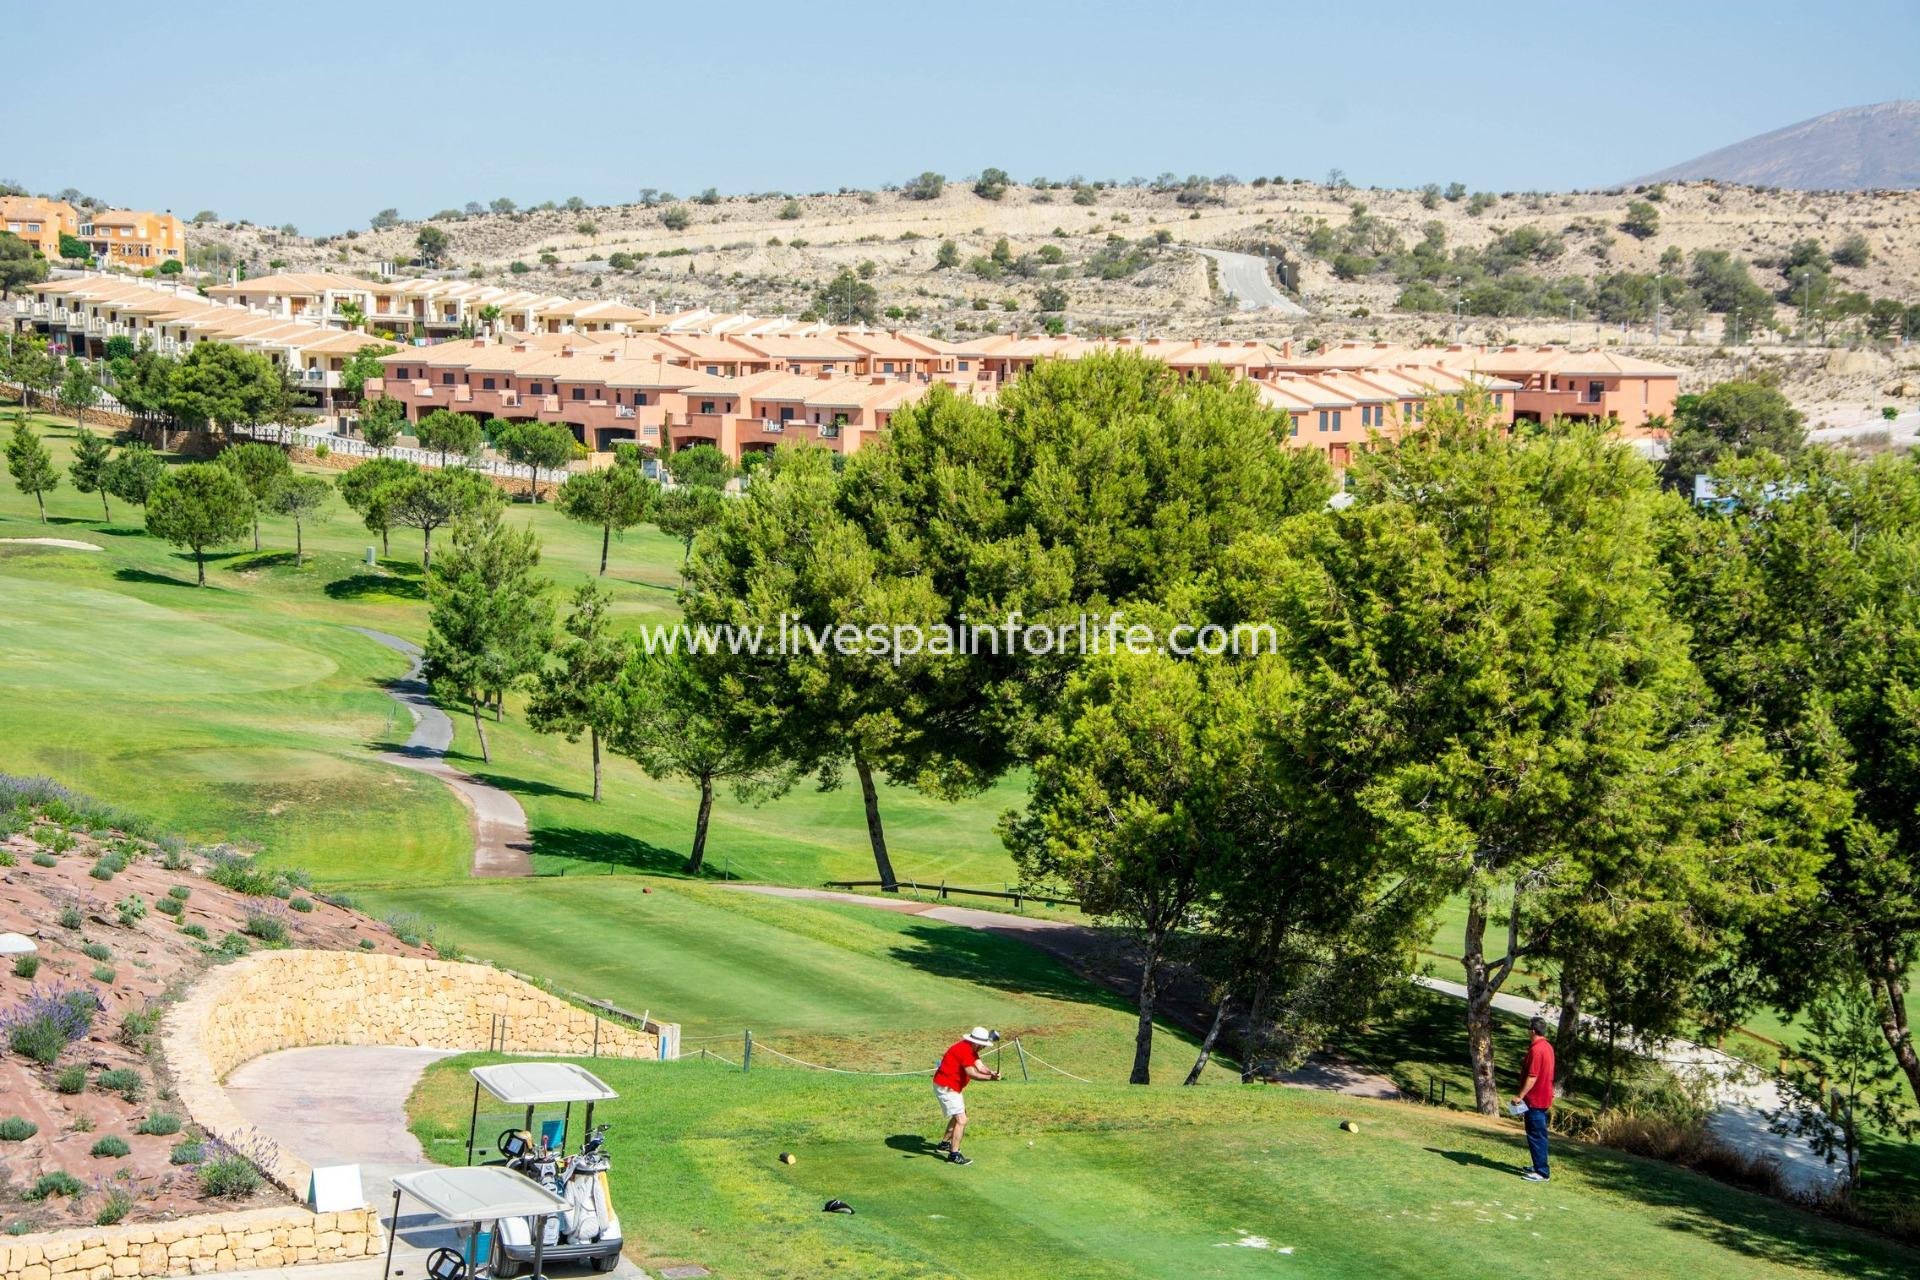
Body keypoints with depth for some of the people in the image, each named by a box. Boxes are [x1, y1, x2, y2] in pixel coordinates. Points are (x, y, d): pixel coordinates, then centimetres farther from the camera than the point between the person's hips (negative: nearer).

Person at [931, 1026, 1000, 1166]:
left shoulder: (970, 1048, 8)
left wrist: (991, 1073, -22)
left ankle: (944, 1145, 38)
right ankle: (954, 1155, -11)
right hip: (946, 1088, -11)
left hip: (953, 1087, 11)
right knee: (961, 1120, -13)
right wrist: (991, 1078, -32)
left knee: (959, 1116, 26)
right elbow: (972, 1074, -28)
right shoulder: (964, 1049, -24)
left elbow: (979, 1067, -3)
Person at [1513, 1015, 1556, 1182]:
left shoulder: (1536, 1050, -21)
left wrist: (1520, 1096, -21)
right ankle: (1539, 1167, 26)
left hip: (1534, 1100, -10)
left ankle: (1541, 1173, -5)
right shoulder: (1548, 1046, 10)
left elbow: (1532, 1077, -24)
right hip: (1544, 1098, 10)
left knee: (1536, 1136, -6)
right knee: (1539, 1135, 18)